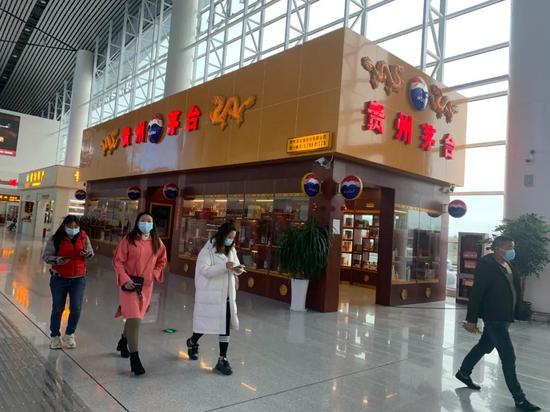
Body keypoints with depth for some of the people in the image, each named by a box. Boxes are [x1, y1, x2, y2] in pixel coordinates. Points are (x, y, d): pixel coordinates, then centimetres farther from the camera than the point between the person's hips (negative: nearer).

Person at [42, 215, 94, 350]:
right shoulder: (55, 239, -7)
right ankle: (55, 336, 31)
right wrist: (58, 260, -23)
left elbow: (91, 253, 10)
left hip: (78, 279, 1)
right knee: (57, 308, 10)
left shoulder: (83, 237, -1)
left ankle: (69, 335, 23)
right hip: (59, 278, -1)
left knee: (76, 308, -1)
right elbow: (46, 256, -5)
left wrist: (87, 253, -13)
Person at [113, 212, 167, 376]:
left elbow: (162, 261, 16)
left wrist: (154, 275, 1)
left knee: (135, 317, 20)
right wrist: (125, 280, -16)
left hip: (146, 285, 5)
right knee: (134, 319, -11)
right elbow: (118, 261, -7)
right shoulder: (129, 239, -8)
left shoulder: (157, 242, 3)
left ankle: (123, 342, 48)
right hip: (129, 283, -4)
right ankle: (134, 358, -4)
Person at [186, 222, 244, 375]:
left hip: (226, 295, 5)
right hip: (210, 295, -5)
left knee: (225, 326, 3)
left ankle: (222, 360, 13)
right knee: (206, 323, 10)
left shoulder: (231, 250, 7)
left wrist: (237, 270, -9)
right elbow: (205, 270, -21)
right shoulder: (208, 250, -12)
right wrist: (225, 266, -31)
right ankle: (192, 342, 42)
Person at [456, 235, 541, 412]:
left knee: (484, 347, 21)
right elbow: (476, 293, -18)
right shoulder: (486, 265, -17)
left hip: (504, 317, 9)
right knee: (508, 357, -2)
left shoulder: (508, 265, 9)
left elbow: (515, 289, 13)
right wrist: (471, 319, -18)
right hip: (493, 317, -9)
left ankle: (463, 373, 38)